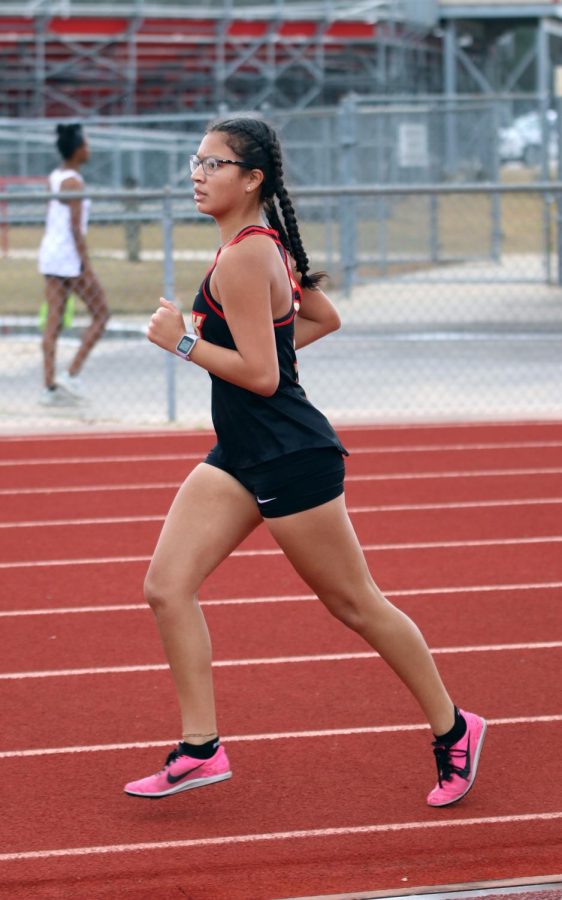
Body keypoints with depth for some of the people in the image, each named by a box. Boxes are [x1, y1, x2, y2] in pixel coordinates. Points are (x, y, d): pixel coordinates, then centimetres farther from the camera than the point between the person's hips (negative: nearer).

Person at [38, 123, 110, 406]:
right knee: (101, 314, 2)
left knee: (54, 323, 5)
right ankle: (72, 374, -3)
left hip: (50, 252, 9)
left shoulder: (54, 177, 12)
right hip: (70, 255, -9)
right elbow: (76, 227, -18)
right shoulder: (73, 183, -14)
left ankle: (49, 386, 2)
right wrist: (86, 265, -17)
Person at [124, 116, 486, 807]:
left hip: (290, 459, -10)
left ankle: (453, 731, 19)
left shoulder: (243, 259, -20)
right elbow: (326, 318, 23)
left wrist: (184, 343, -15)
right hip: (240, 456, 10)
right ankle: (200, 748, 6)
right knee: (166, 587, 1)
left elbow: (261, 376, -23)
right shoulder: (267, 244, 10)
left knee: (355, 605, 3)